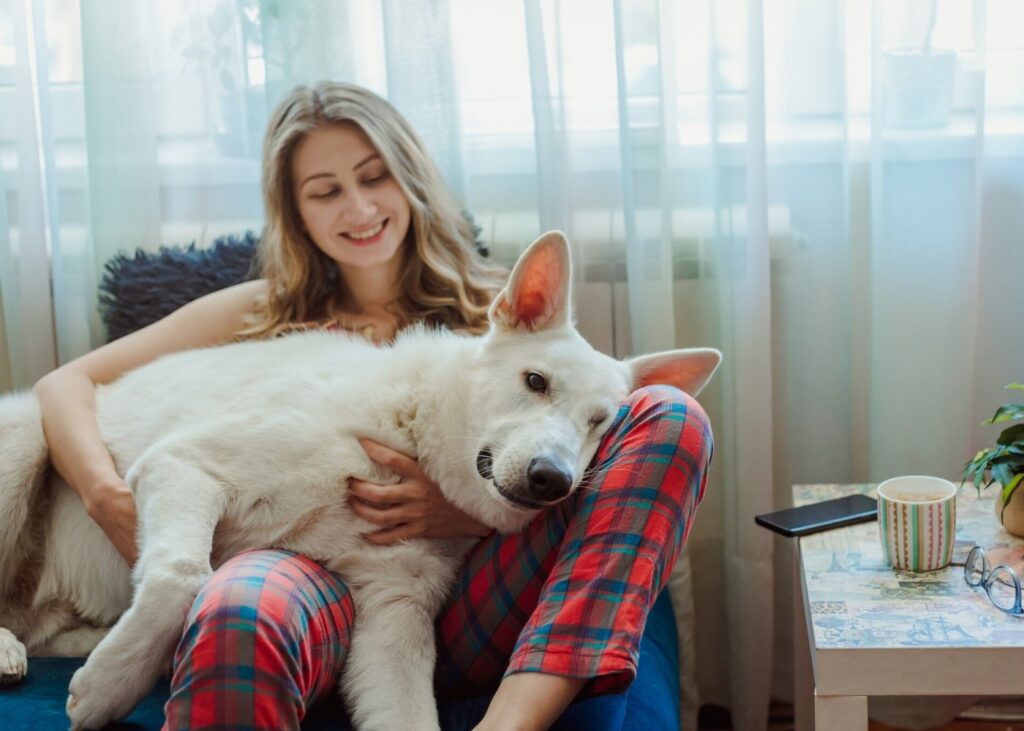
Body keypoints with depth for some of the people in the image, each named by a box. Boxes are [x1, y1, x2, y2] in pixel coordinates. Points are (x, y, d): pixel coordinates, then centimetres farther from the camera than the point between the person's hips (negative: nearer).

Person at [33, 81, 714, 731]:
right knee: (237, 615, -41)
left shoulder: (494, 310, 21)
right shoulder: (265, 314, 21)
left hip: (465, 607, 3)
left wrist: (464, 510, -9)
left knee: (667, 416, -21)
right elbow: (67, 384, 18)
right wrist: (109, 496, -5)